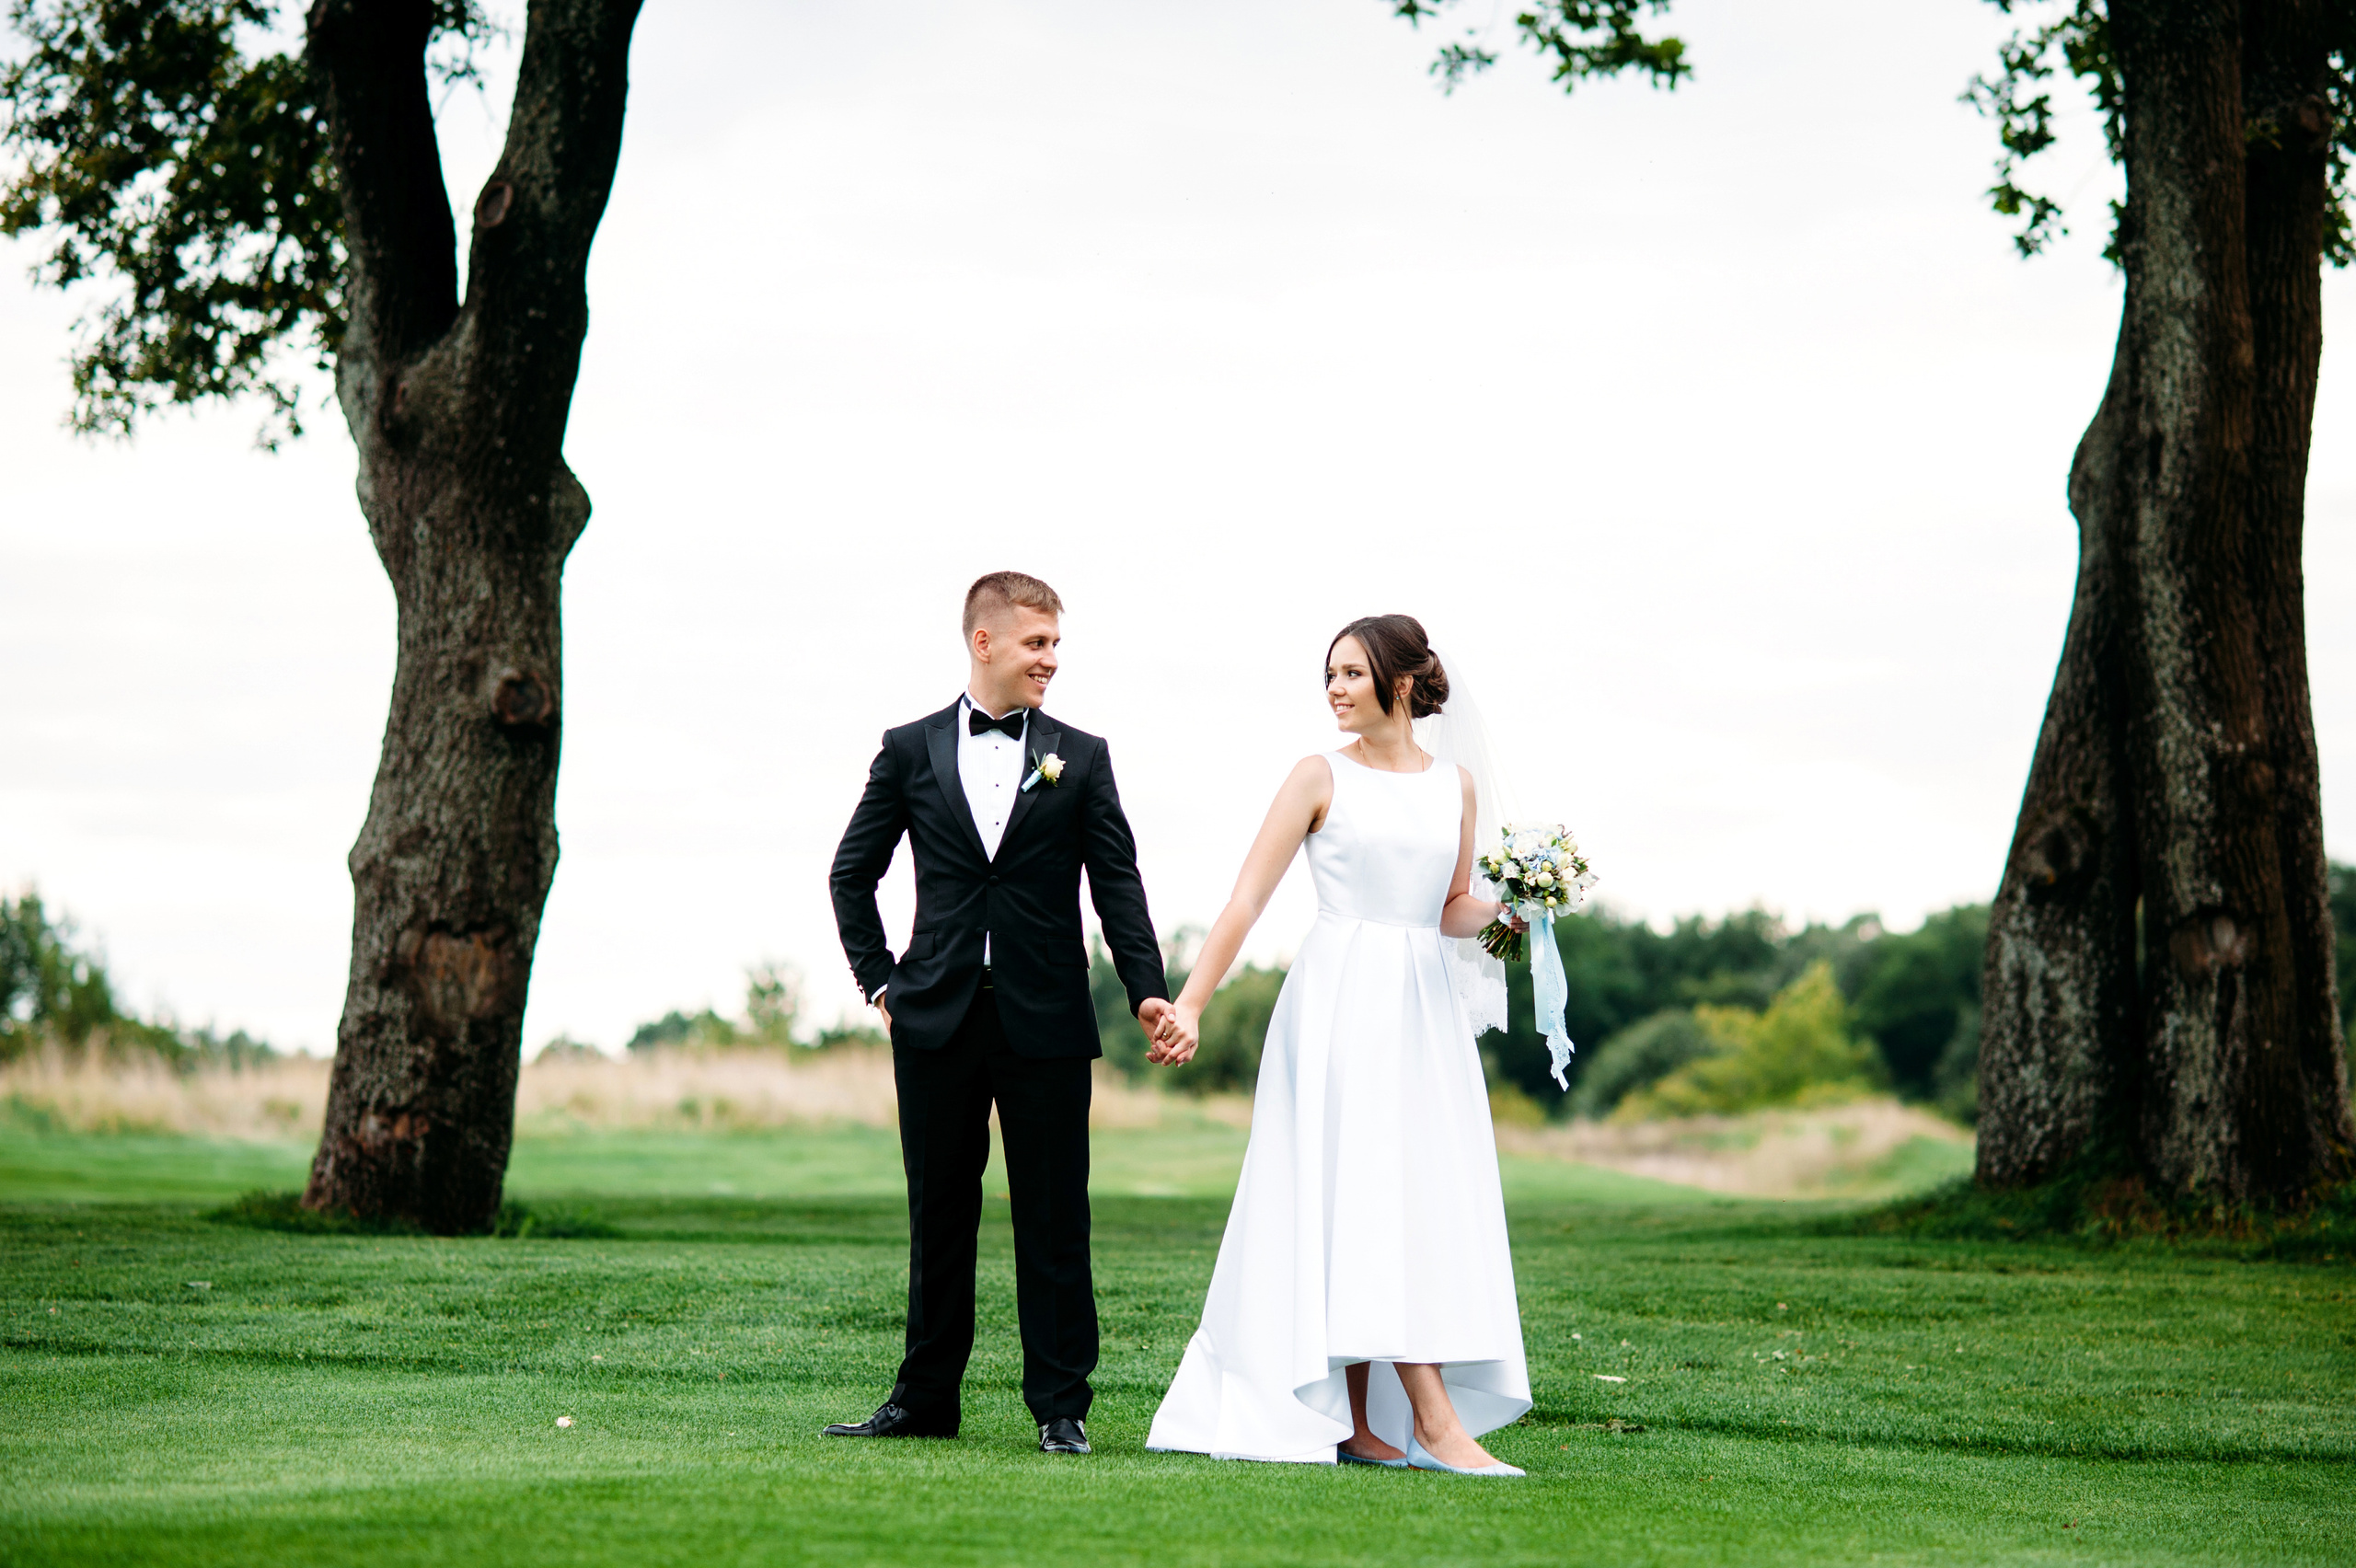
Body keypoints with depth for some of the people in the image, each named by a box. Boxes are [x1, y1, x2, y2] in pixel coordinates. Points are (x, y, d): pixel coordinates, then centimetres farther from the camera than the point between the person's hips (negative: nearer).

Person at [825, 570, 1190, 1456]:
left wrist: (1147, 990, -9)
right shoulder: (911, 751, 7)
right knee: (939, 1215, 7)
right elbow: (853, 873, 14)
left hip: (1045, 1020, 0)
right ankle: (926, 1399, 15)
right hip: (938, 1019, 1)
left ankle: (1060, 1406, 6)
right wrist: (878, 979, 6)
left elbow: (1117, 883, 2)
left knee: (1054, 1218, 0)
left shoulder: (1081, 759, 7)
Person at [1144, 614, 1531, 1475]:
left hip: (1425, 1008, 5)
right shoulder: (1322, 777, 0)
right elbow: (1247, 898, -5)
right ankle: (1436, 1422, -14)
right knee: (1368, 1197, -10)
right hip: (1340, 999, -5)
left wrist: (1508, 910, -2)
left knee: (1428, 1201, 2)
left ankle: (1356, 1421, 7)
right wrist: (1190, 1004, -13)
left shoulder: (1454, 787, 12)